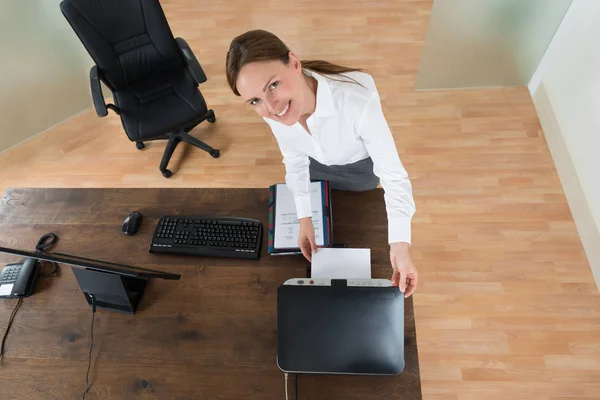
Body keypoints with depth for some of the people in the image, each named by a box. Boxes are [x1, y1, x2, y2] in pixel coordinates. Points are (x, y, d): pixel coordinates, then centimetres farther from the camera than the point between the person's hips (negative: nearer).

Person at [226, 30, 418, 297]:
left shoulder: (357, 100, -46)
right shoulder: (271, 108, -30)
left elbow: (392, 174, -37)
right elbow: (294, 159, -12)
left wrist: (400, 246, -44)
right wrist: (304, 218, -16)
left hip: (360, 167, -2)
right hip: (315, 165, 3)